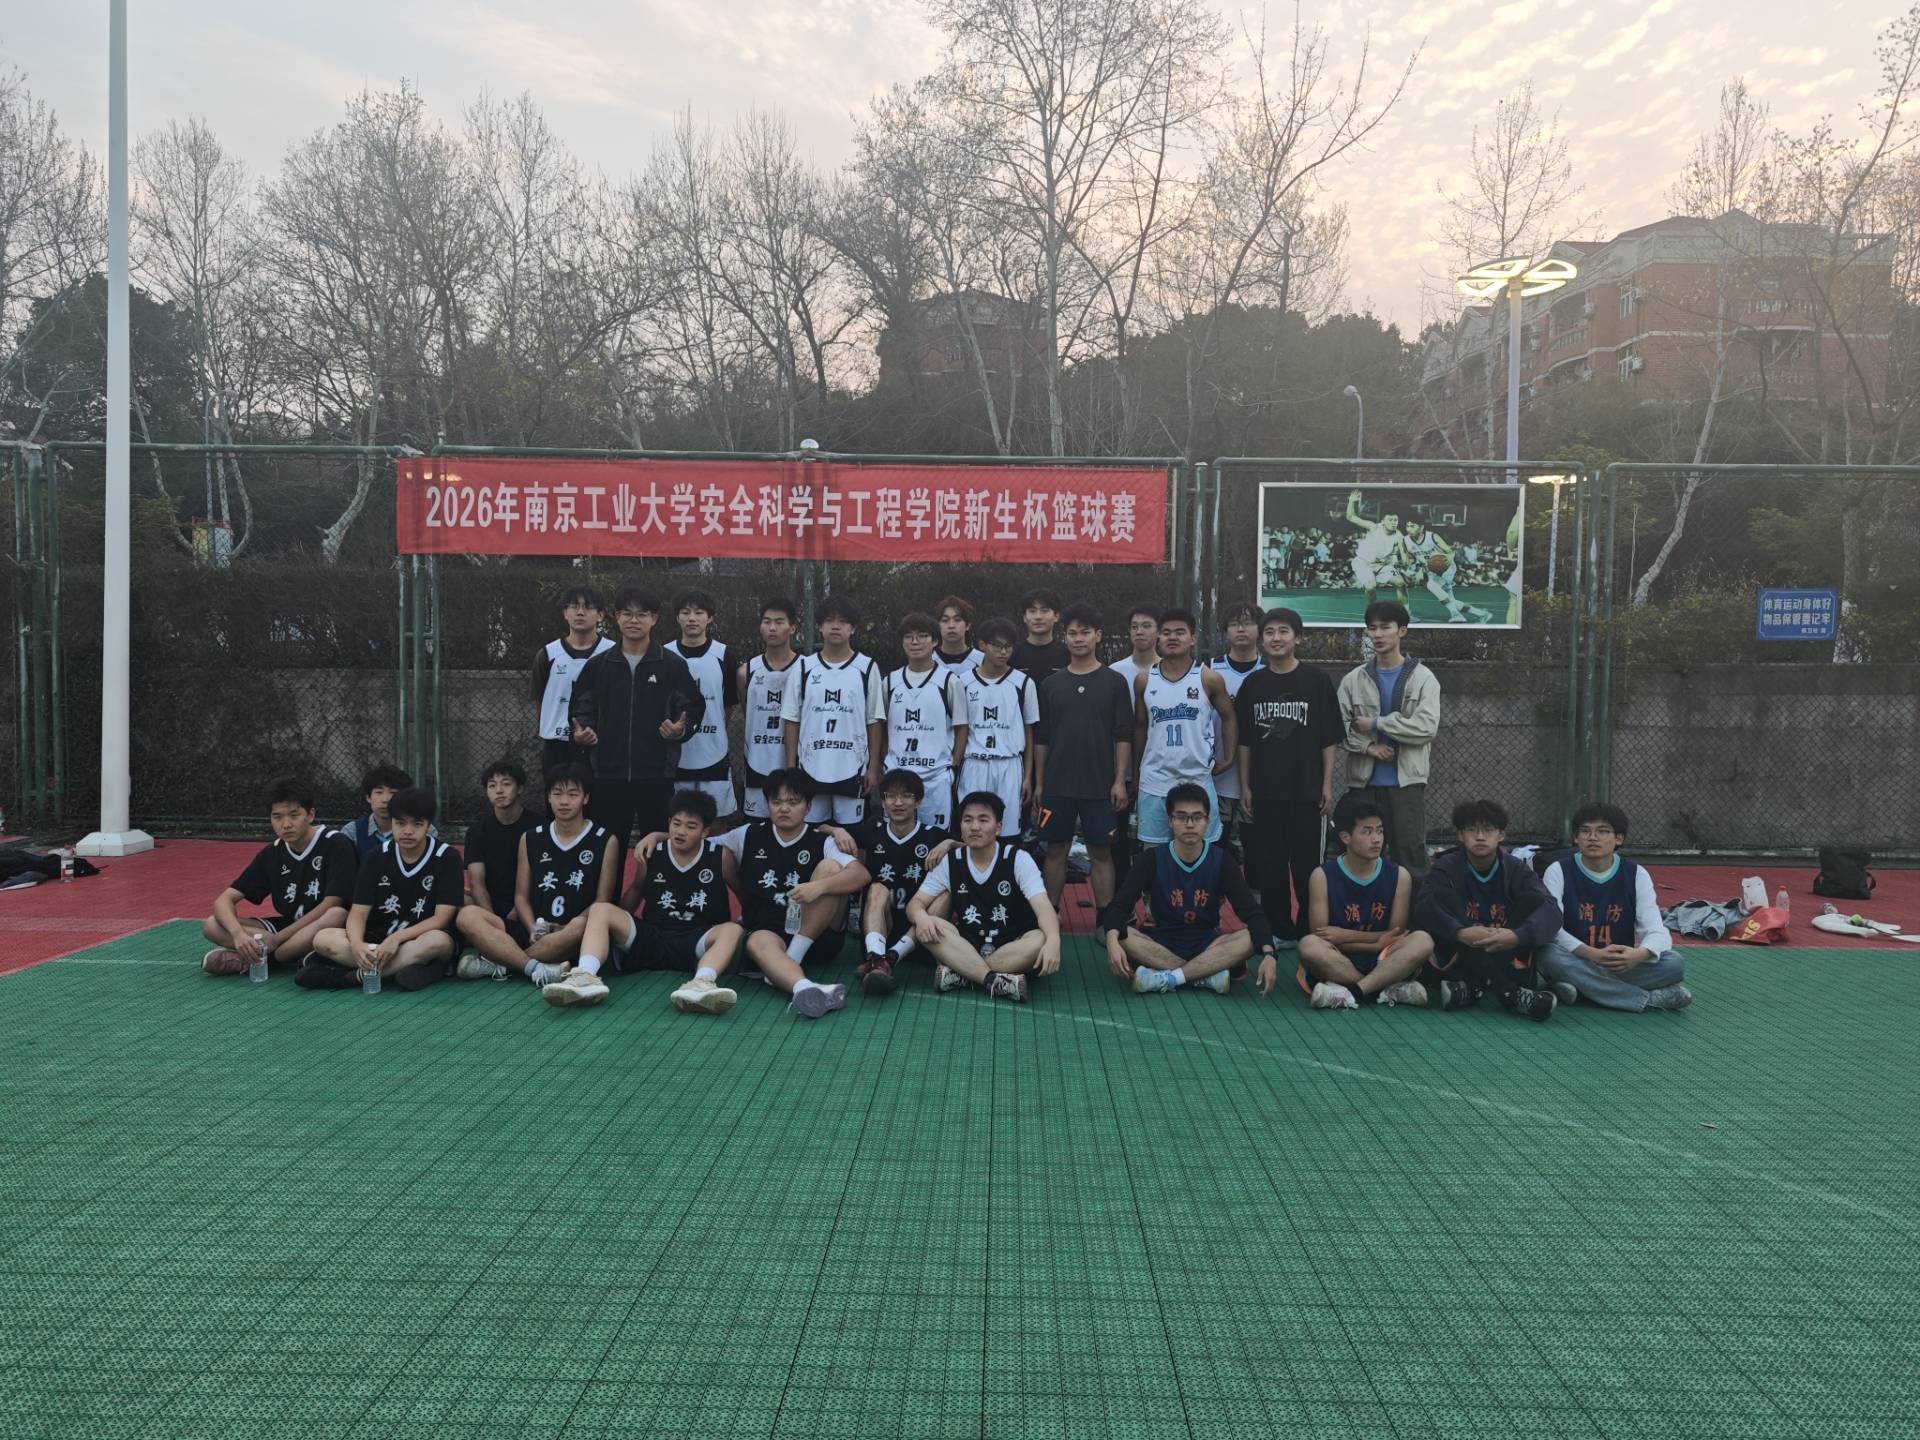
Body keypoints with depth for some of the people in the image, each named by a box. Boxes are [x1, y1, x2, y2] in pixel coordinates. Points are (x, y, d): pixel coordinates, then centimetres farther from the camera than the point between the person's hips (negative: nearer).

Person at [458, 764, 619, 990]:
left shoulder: (605, 841, 6)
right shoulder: (531, 839, 15)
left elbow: (602, 902, 1)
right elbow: (521, 895, 12)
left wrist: (565, 930, -15)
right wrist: (533, 928, -9)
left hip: (570, 938, -3)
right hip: (534, 933, 3)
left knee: (580, 926, -39)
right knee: (467, 916, -19)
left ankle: (497, 964, -24)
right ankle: (536, 969, -32)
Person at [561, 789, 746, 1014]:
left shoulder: (720, 856, 0)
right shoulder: (650, 854, 5)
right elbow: (637, 890, 21)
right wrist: (616, 924, 12)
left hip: (696, 943, -2)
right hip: (650, 937, 2)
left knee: (733, 931, -33)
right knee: (600, 909, -18)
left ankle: (701, 982, -61)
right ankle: (586, 976, -44)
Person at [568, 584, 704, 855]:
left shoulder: (673, 665, 2)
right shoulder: (597, 665, 8)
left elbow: (693, 707, 4)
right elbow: (581, 708, 14)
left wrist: (682, 729, -15)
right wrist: (580, 732, -6)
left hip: (657, 775, -2)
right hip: (608, 774, 2)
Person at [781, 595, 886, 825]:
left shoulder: (867, 668, 1)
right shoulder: (804, 667, 4)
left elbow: (874, 721, 2)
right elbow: (792, 720, 6)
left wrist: (873, 767, -1)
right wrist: (790, 766, 1)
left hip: (852, 769, -1)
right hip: (811, 769, 1)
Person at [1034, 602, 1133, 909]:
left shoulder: (1114, 682, 2)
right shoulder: (1051, 684, 7)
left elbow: (1123, 736, 0)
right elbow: (1041, 738, 10)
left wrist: (1120, 780, -6)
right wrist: (1038, 782, 6)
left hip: (1100, 786, -2)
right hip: (1057, 785, 2)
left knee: (1101, 853, 2)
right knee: (1055, 851, 6)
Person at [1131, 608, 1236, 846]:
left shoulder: (1209, 679, -3)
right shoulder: (1144, 681, 3)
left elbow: (1229, 718, 8)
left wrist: (1229, 759, 2)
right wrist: (1137, 767, 15)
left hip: (1198, 781, -1)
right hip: (1154, 783, 2)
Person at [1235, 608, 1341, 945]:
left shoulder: (1317, 679, -1)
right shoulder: (1252, 683, 6)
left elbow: (1329, 738, 0)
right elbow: (1245, 740, 9)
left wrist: (1327, 784, -4)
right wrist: (1245, 787, 5)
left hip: (1306, 791, -2)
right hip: (1265, 791, 3)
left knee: (1308, 866, 3)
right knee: (1268, 866, 6)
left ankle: (1309, 932, 15)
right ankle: (1279, 931, 18)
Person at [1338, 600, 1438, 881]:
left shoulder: (1423, 677, 0)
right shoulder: (1354, 679, 7)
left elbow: (1427, 726, -12)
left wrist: (1375, 723, -12)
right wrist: (1368, 746, -14)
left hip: (1407, 780, -2)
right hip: (1364, 780, 2)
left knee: (1410, 850, 1)